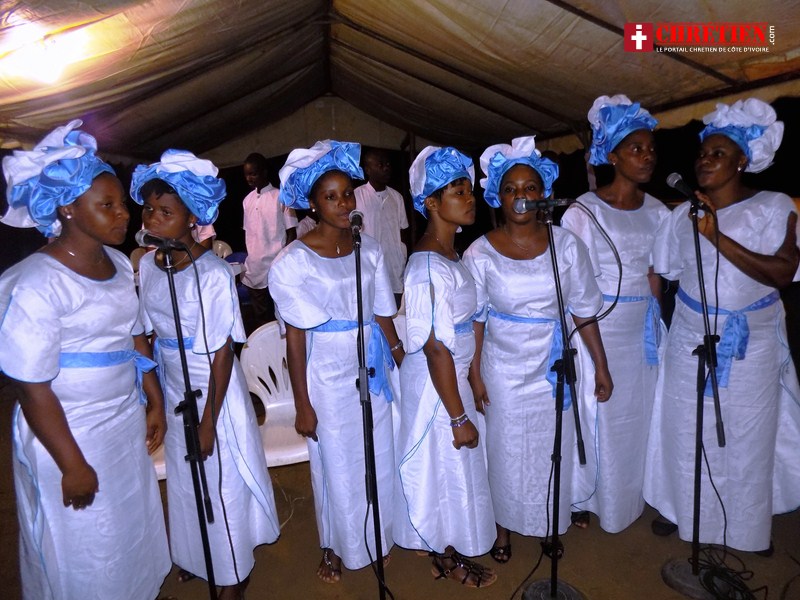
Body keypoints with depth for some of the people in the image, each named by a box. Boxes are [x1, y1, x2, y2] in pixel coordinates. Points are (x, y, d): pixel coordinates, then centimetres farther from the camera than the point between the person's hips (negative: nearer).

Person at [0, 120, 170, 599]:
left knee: (134, 536, 25)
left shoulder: (119, 264, 0)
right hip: (67, 437, -6)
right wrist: (73, 466, -15)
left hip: (126, 426, 7)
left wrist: (154, 402, 9)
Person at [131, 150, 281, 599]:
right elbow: (150, 334, 6)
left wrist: (210, 420, -15)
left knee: (222, 479, 11)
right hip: (172, 389, 6)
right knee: (184, 476, 22)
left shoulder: (213, 274, -22)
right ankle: (194, 557, 48)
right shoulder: (147, 265, -3)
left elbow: (223, 351, -19)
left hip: (214, 390, -6)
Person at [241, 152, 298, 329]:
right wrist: (247, 263, 11)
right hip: (253, 271, 5)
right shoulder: (247, 200, 12)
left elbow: (291, 233, -5)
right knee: (259, 317, 12)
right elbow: (248, 233, 16)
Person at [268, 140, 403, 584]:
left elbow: (383, 315, 6)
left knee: (379, 461, 18)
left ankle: (378, 538, 44)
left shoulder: (369, 248, 0)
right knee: (336, 468, 13)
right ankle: (336, 548, 40)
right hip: (328, 378, -4)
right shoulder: (294, 261, -13)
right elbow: (295, 340, -11)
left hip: (372, 371, 4)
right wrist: (303, 405, -9)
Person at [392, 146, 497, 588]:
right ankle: (448, 558, 37)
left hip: (450, 377, 9)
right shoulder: (429, 269, -27)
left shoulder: (447, 255, 3)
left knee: (450, 467, 24)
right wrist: (459, 417, -18)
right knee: (447, 468, 11)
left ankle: (441, 546, 47)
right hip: (437, 385, -9)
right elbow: (436, 350, -25)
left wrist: (465, 392, 16)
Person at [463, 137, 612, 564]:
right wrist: (475, 374, -4)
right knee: (507, 450, 13)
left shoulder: (565, 245, -5)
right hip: (504, 370, -1)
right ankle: (505, 527, 38)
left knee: (553, 449, 16)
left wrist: (601, 366, 2)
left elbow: (584, 310, 0)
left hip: (554, 369, 2)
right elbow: (474, 320, -4)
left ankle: (550, 525, 42)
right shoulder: (480, 253, -9)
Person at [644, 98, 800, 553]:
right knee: (687, 433, 12)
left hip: (751, 345, -2)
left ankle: (749, 526, 35)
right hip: (690, 341, 2)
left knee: (748, 438, 12)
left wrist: (718, 238, -26)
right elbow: (663, 275, 4)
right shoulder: (683, 215, 2)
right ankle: (685, 512, 33)